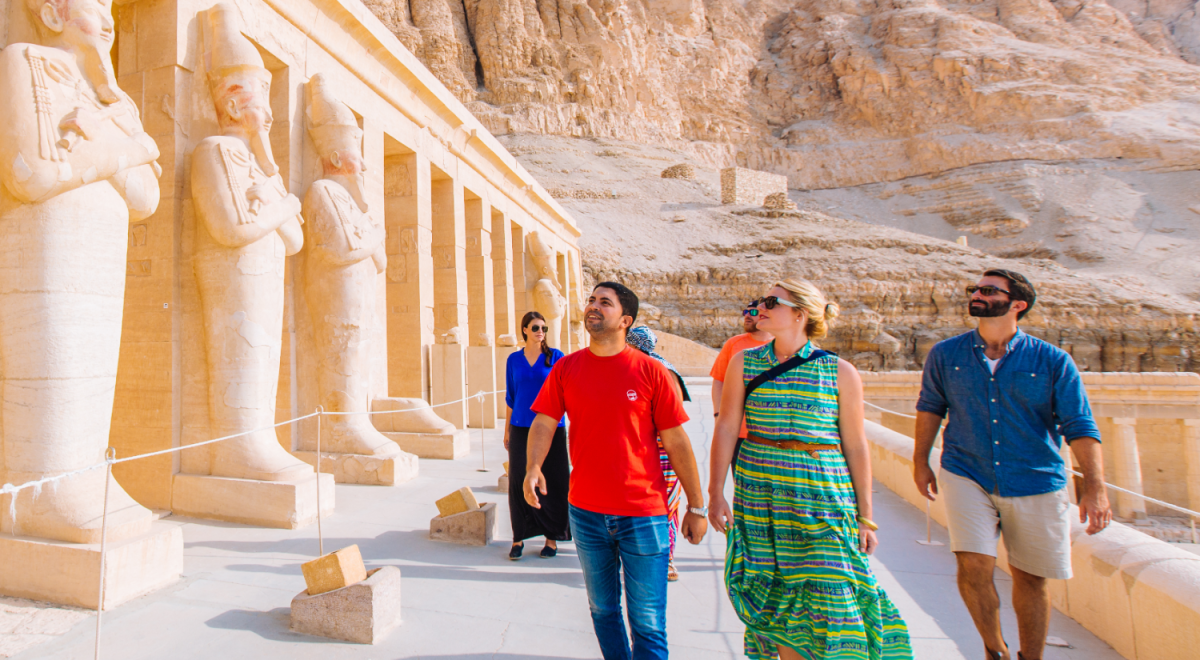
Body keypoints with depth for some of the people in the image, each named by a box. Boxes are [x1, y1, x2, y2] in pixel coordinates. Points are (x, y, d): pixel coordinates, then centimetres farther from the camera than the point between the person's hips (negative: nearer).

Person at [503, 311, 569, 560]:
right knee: (519, 482, 1)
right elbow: (511, 397, 14)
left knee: (552, 483, 1)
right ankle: (518, 538, 12)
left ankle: (552, 537, 14)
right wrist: (507, 429, 13)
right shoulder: (514, 359, 8)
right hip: (521, 428, 2)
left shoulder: (555, 356, 1)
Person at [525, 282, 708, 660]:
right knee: (603, 610, 19)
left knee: (647, 622, 4)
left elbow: (677, 441, -4)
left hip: (643, 515, -3)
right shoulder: (566, 368, 2)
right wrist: (533, 467, -19)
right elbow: (544, 421, 1)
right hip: (585, 513, 3)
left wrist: (697, 507, -2)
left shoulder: (650, 371, -7)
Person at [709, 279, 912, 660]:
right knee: (779, 600, 9)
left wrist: (865, 517, 2)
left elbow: (855, 446, 1)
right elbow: (726, 429, 1)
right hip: (759, 497, 2)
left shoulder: (841, 373, -3)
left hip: (823, 500, -2)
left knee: (829, 597, -2)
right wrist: (716, 494, -4)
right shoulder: (744, 363, 2)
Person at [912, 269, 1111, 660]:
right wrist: (920, 462, 13)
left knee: (1030, 578, 11)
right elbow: (930, 406, 12)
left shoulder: (1053, 362, -3)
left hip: (1036, 483, 0)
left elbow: (1080, 427, -6)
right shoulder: (945, 355, 1)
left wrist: (1095, 486, -16)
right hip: (966, 476, 0)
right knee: (973, 565, -12)